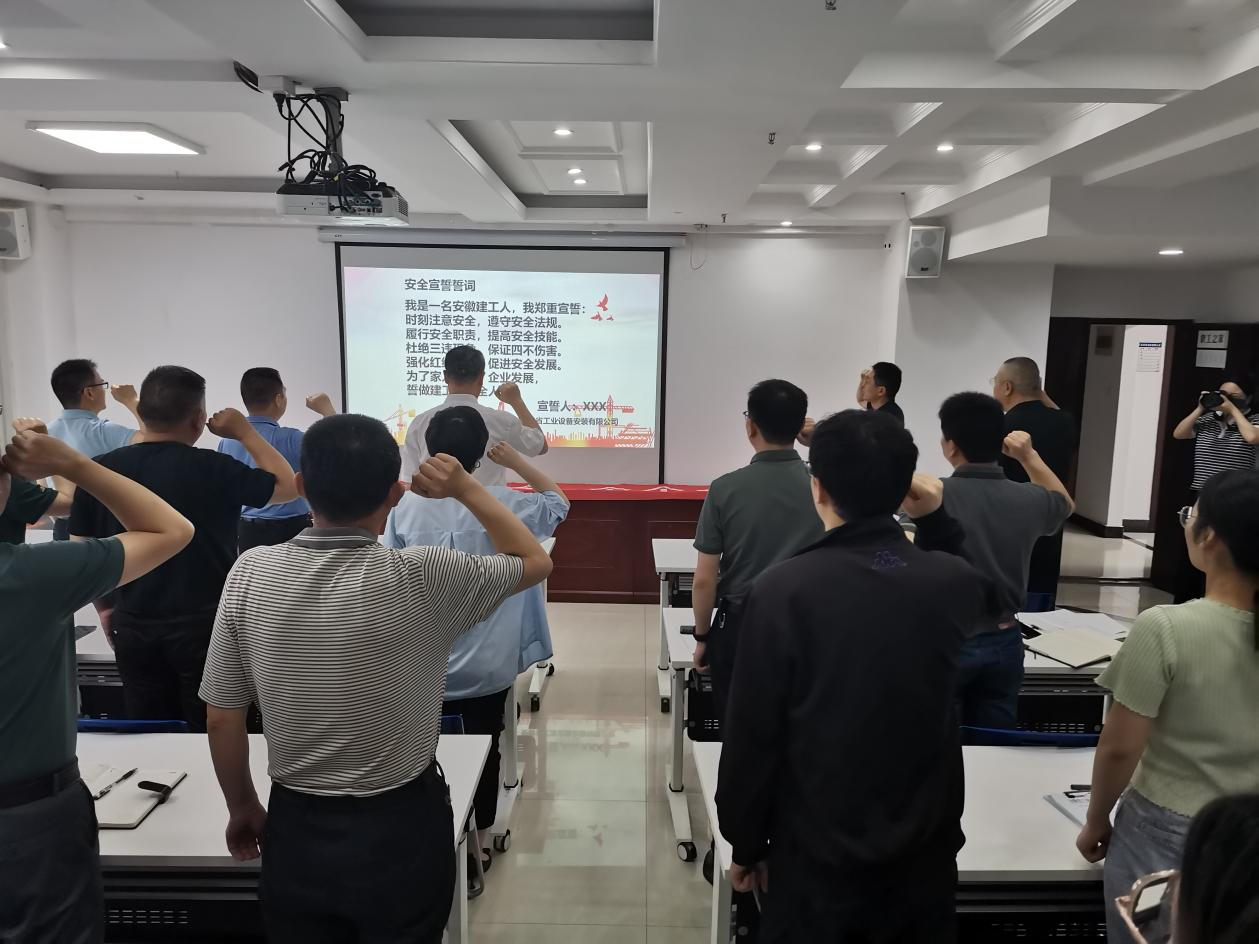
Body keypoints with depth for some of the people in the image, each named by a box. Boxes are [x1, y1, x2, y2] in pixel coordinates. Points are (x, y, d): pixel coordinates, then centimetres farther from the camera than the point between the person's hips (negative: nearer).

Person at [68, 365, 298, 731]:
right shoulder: (213, 468, -15)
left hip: (134, 626, 4)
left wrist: (104, 608, 19)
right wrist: (245, 432, 4)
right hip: (205, 625, -4)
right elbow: (288, 487, -2)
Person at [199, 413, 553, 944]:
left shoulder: (250, 574, -13)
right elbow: (534, 561, -4)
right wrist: (466, 489, -1)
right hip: (401, 830, -2)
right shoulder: (423, 581, -22)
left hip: (295, 831, 3)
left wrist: (242, 807, 13)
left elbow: (222, 718, -2)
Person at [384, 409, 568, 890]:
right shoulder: (501, 503, -13)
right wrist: (515, 461, 6)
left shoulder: (405, 506, -9)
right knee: (484, 749, 16)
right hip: (488, 663, -1)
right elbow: (558, 501, 6)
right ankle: (480, 844, 30)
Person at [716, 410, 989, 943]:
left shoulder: (783, 590, -22)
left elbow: (752, 735, -15)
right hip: (926, 858, 3)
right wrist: (938, 515, 14)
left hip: (818, 860, -3)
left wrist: (745, 844, -1)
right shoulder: (954, 584, -12)